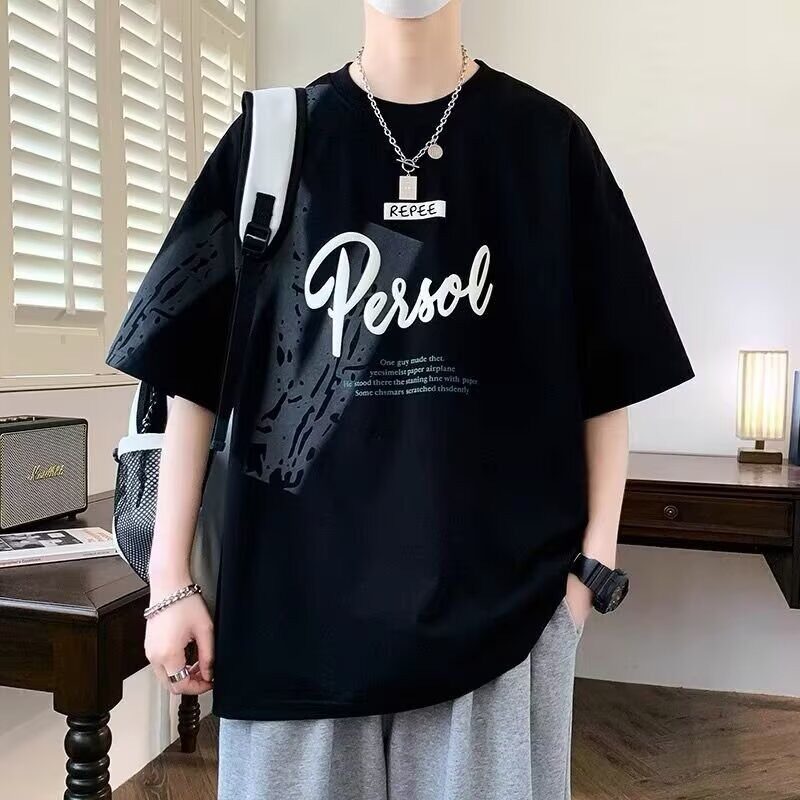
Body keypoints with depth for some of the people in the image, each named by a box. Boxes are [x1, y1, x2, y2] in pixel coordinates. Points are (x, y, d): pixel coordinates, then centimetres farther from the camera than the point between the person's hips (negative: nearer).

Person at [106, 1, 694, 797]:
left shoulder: (547, 141, 2)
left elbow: (609, 375, 4)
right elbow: (191, 371, 1)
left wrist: (593, 561, -1)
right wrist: (169, 578, -1)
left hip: (499, 584, 0)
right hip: (300, 582, 1)